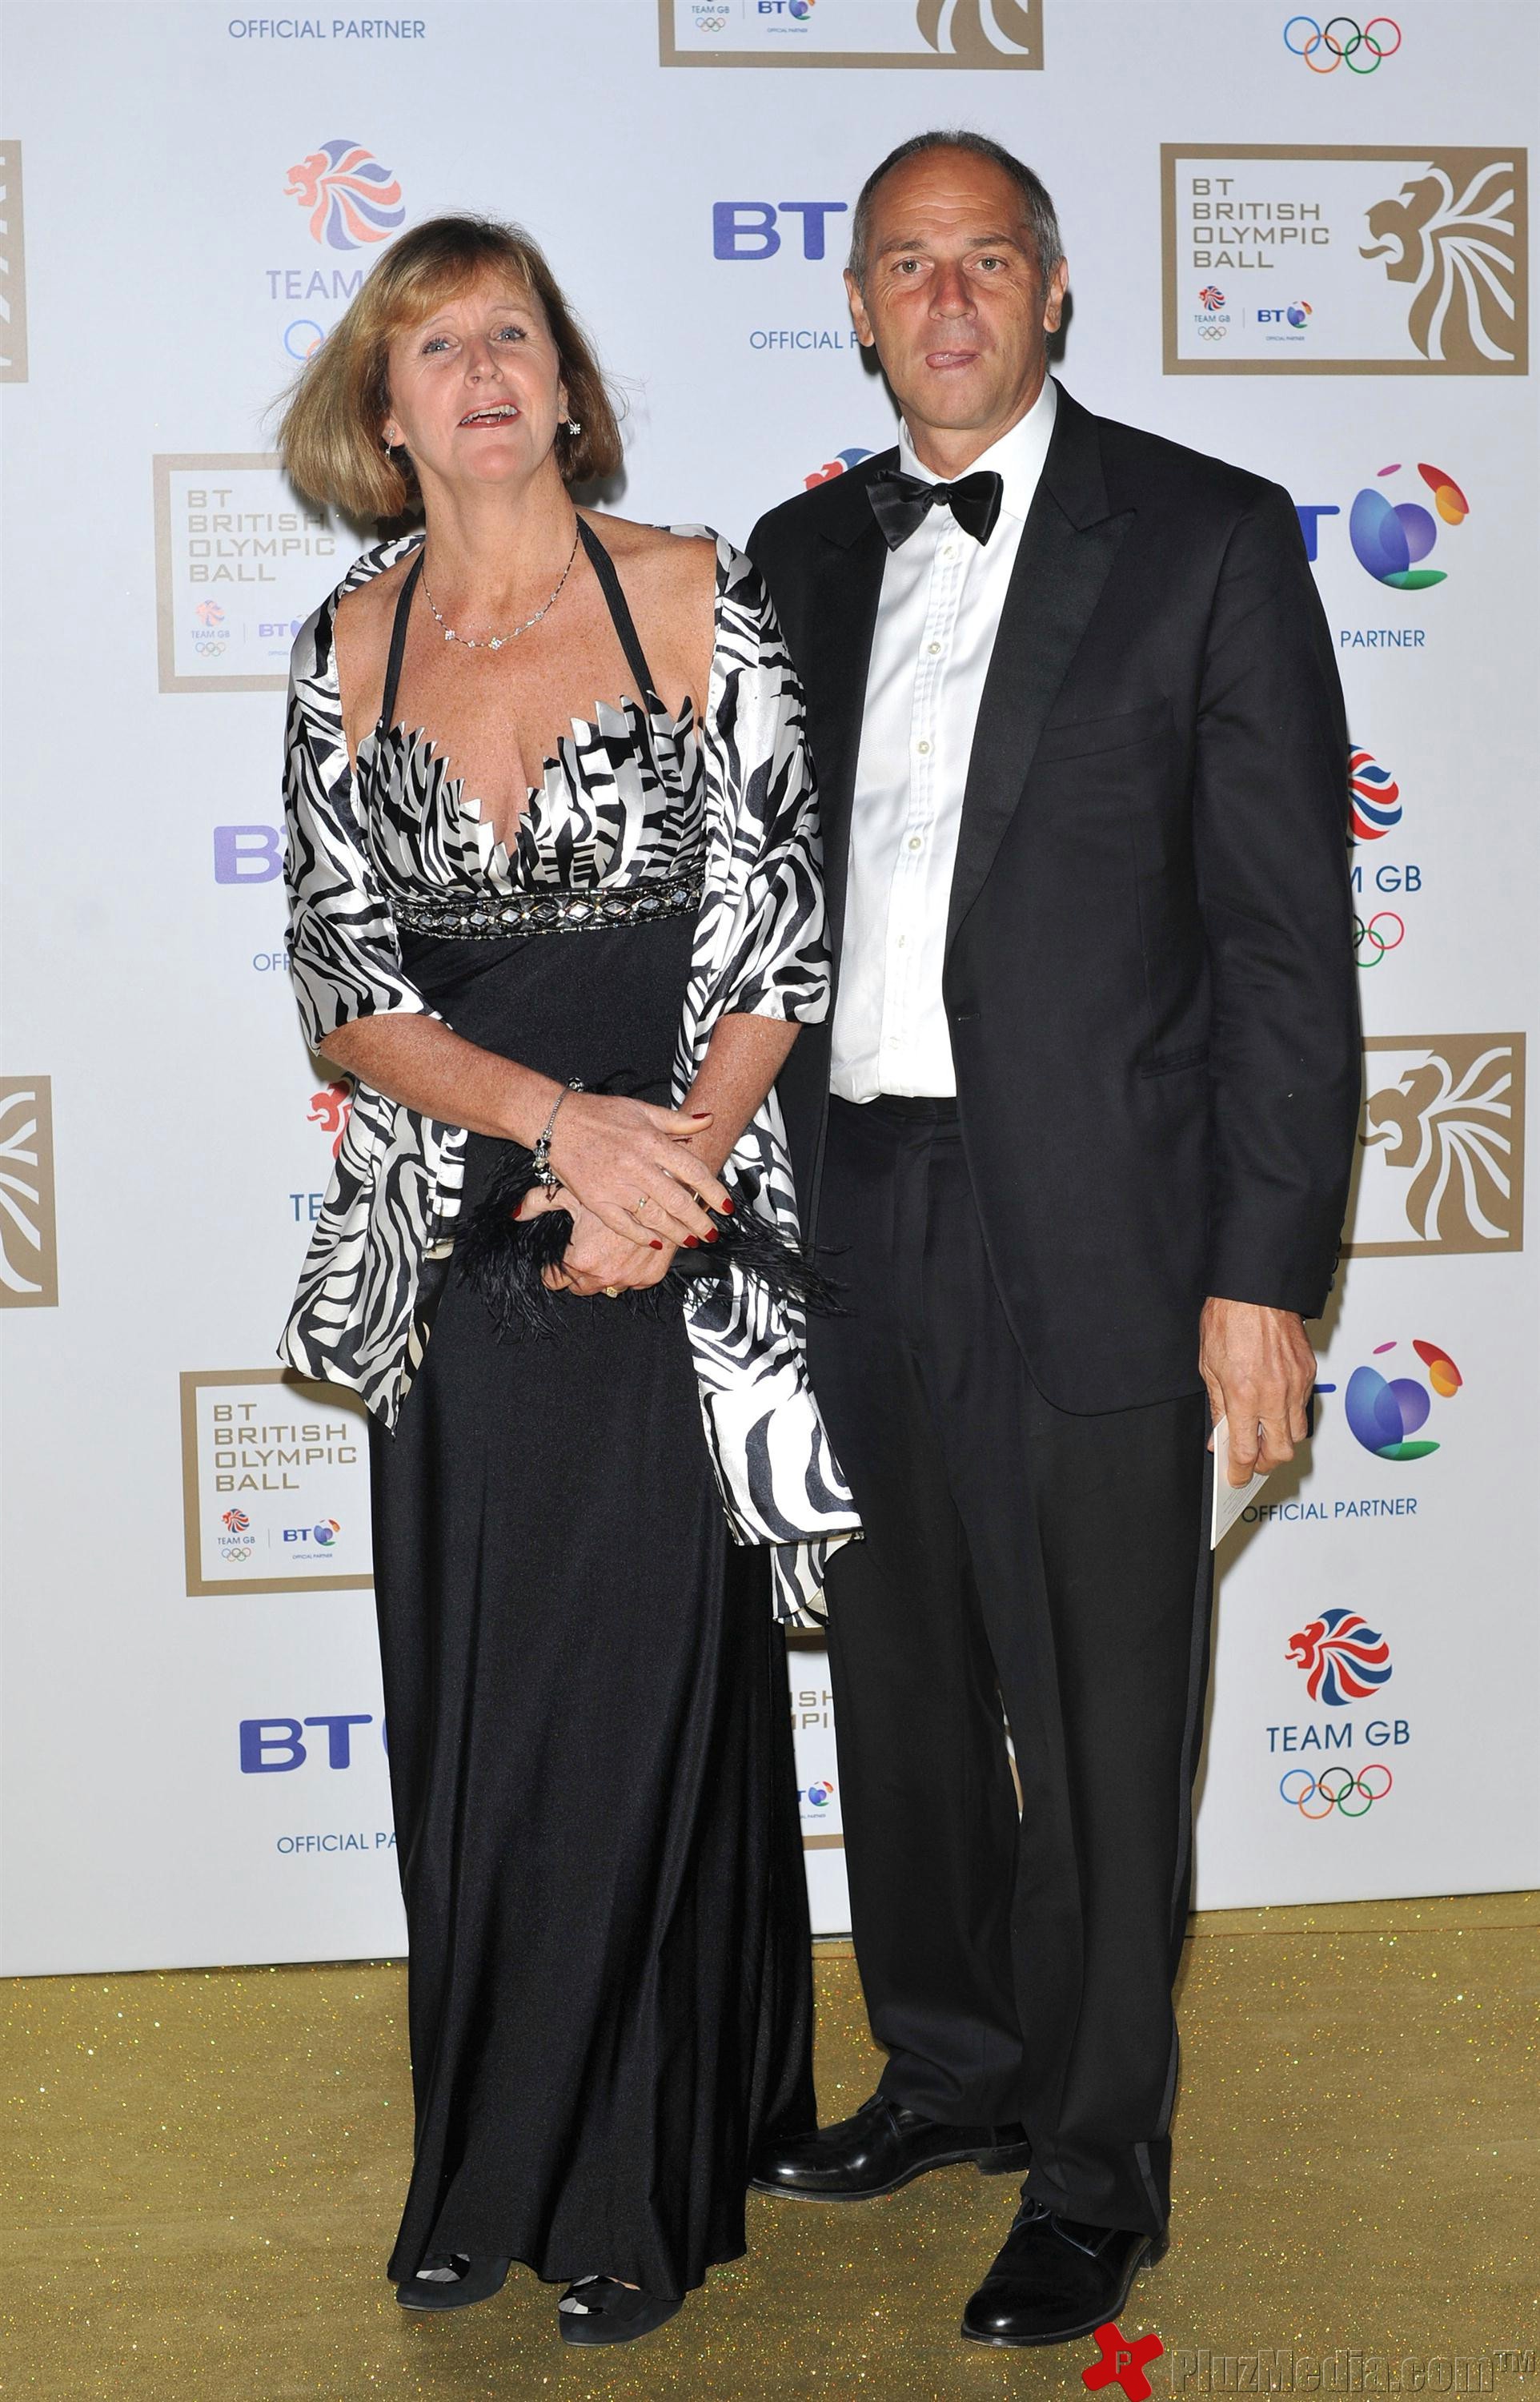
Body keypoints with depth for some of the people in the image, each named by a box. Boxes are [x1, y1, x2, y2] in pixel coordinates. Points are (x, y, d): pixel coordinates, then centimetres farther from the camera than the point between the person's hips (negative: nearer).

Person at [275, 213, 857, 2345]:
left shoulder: (695, 598, -1)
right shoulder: (347, 649, 5)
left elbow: (780, 932, -4)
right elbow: (344, 981, 1)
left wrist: (664, 1169, -15)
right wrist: (563, 1119, -13)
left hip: (679, 1247, -2)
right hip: (458, 1252, 3)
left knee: (653, 1706, 3)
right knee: (472, 1715, 10)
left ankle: (641, 2189, 21)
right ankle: (484, 2168, 29)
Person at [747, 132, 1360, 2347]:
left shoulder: (1207, 540, -3)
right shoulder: (800, 558, 11)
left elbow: (1288, 934, -6)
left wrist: (1266, 1272, -11)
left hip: (1088, 1233, -5)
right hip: (850, 1224, 5)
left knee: (1101, 1725, 5)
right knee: (904, 1692, 17)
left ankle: (1097, 2172, 23)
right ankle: (953, 2073, 37)